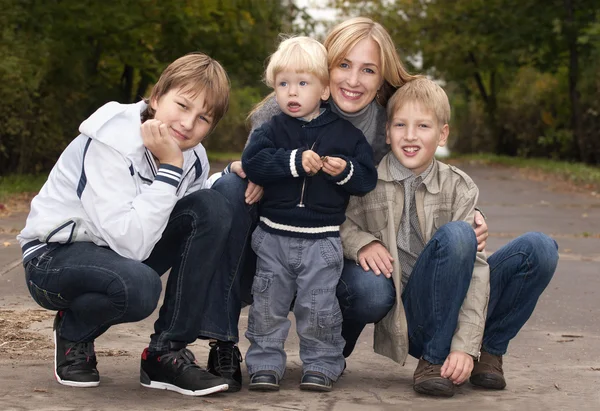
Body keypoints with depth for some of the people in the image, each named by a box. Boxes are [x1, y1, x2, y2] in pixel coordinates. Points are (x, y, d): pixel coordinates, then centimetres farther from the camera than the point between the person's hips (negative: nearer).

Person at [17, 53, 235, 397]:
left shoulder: (192, 158, -4)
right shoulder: (109, 142, -26)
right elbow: (131, 242, -35)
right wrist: (169, 168, -33)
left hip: (125, 252, 7)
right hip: (54, 258, -7)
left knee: (213, 207, -16)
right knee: (138, 285, -39)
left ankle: (167, 354, -11)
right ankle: (74, 332, -1)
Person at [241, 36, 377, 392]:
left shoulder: (347, 133, 1)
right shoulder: (273, 130, 2)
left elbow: (368, 179, 1)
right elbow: (252, 163, -15)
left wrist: (345, 171, -19)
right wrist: (295, 162, -25)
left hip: (322, 240, -1)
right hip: (274, 235, 2)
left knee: (318, 306, 1)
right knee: (268, 305, 7)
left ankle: (322, 364, 16)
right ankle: (265, 363, 18)